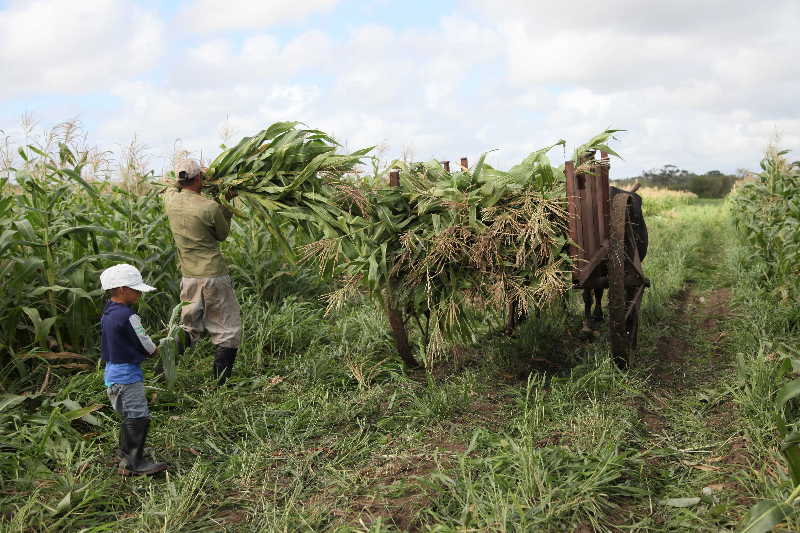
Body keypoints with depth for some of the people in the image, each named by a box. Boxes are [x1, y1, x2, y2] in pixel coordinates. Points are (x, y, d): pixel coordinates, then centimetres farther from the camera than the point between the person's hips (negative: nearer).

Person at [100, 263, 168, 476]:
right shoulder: (127, 316, -20)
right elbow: (147, 346, -15)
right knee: (139, 417, -6)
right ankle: (134, 463, -3)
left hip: (112, 373, 10)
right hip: (127, 374, -10)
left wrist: (144, 351, 9)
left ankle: (125, 455, 32)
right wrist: (154, 350, 9)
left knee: (128, 417, 21)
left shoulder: (107, 313, 10)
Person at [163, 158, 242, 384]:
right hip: (214, 275, -5)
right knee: (227, 329, 6)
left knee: (190, 325, 21)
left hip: (188, 276, 5)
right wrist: (226, 211, 15)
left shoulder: (170, 199, 0)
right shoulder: (210, 207, -15)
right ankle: (220, 383, 6)